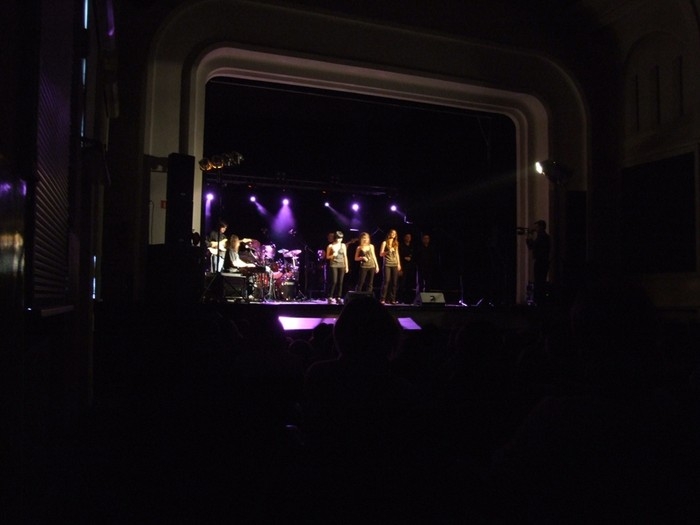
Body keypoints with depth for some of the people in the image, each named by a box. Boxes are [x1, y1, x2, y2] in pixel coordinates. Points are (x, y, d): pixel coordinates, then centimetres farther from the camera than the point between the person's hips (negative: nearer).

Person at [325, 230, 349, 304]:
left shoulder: (343, 245, 9)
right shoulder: (330, 246, -1)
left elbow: (345, 256, 11)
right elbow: (327, 257, 2)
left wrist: (346, 266, 8)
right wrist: (333, 255, -18)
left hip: (341, 266, 4)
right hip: (333, 265, -3)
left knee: (340, 282, 1)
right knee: (334, 282, -12)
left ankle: (338, 297, 8)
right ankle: (330, 297, -4)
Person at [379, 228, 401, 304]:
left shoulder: (396, 243, 16)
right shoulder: (385, 242, 2)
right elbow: (381, 254, -3)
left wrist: (399, 264, 12)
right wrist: (388, 251, -19)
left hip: (395, 264, 5)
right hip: (387, 264, -5)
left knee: (394, 282, 0)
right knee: (386, 281, -12)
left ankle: (392, 299, 5)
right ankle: (383, 299, -10)